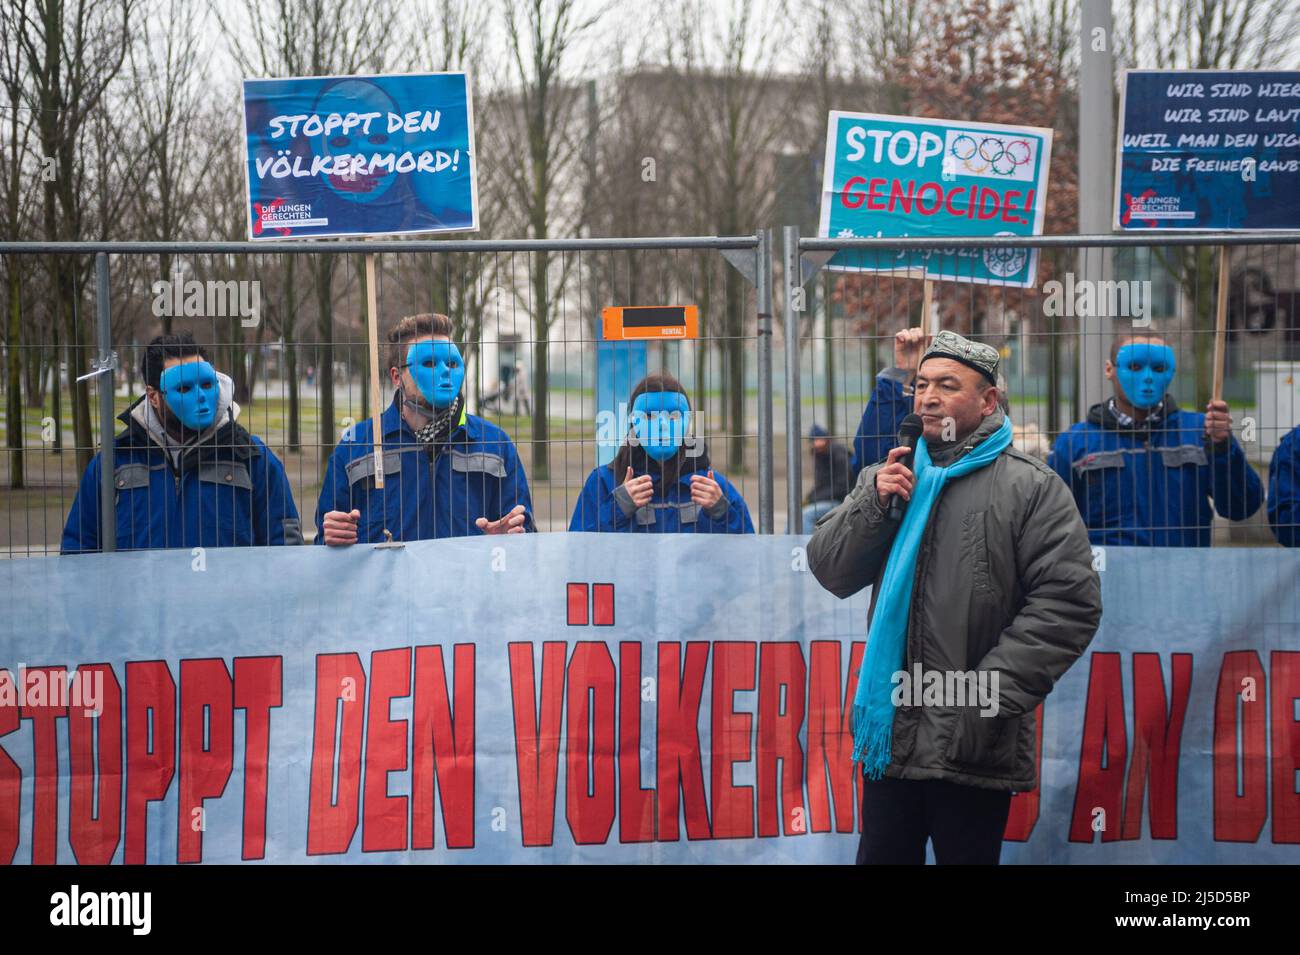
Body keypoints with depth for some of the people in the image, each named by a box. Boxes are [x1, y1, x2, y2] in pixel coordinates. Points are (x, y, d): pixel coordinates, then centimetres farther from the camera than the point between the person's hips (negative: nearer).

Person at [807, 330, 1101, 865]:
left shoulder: (1031, 488, -3)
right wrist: (874, 504, -8)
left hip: (973, 744, -4)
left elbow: (1069, 602, -11)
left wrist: (992, 694, -16)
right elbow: (830, 572, 9)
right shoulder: (886, 476, 13)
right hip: (890, 730, 5)